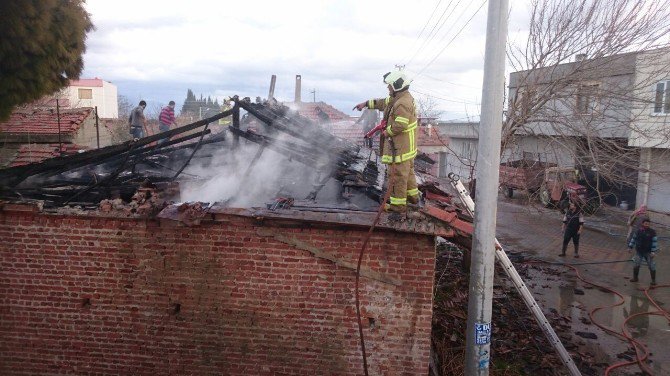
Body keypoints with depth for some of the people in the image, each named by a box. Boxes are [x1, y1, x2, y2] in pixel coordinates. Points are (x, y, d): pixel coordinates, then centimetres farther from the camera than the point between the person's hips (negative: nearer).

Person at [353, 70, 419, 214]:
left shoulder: (403, 103, -24)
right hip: (407, 147, 11)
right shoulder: (399, 98, 10)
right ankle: (412, 195, 39)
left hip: (400, 147, -11)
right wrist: (366, 104, 21)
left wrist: (387, 132, -15)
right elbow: (383, 102, 21)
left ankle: (398, 204, 8)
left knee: (398, 175, -1)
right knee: (408, 171, 24)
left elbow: (400, 125, -31)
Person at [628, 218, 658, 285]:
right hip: (639, 252, 2)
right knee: (636, 265, 6)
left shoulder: (652, 232, -10)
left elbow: (655, 242, -10)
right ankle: (635, 278, 22)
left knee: (651, 266, 1)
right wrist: (630, 247, 7)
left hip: (648, 252, -2)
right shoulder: (638, 231, -2)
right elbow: (633, 238, 9)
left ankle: (653, 280, 14)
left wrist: (653, 251, -15)